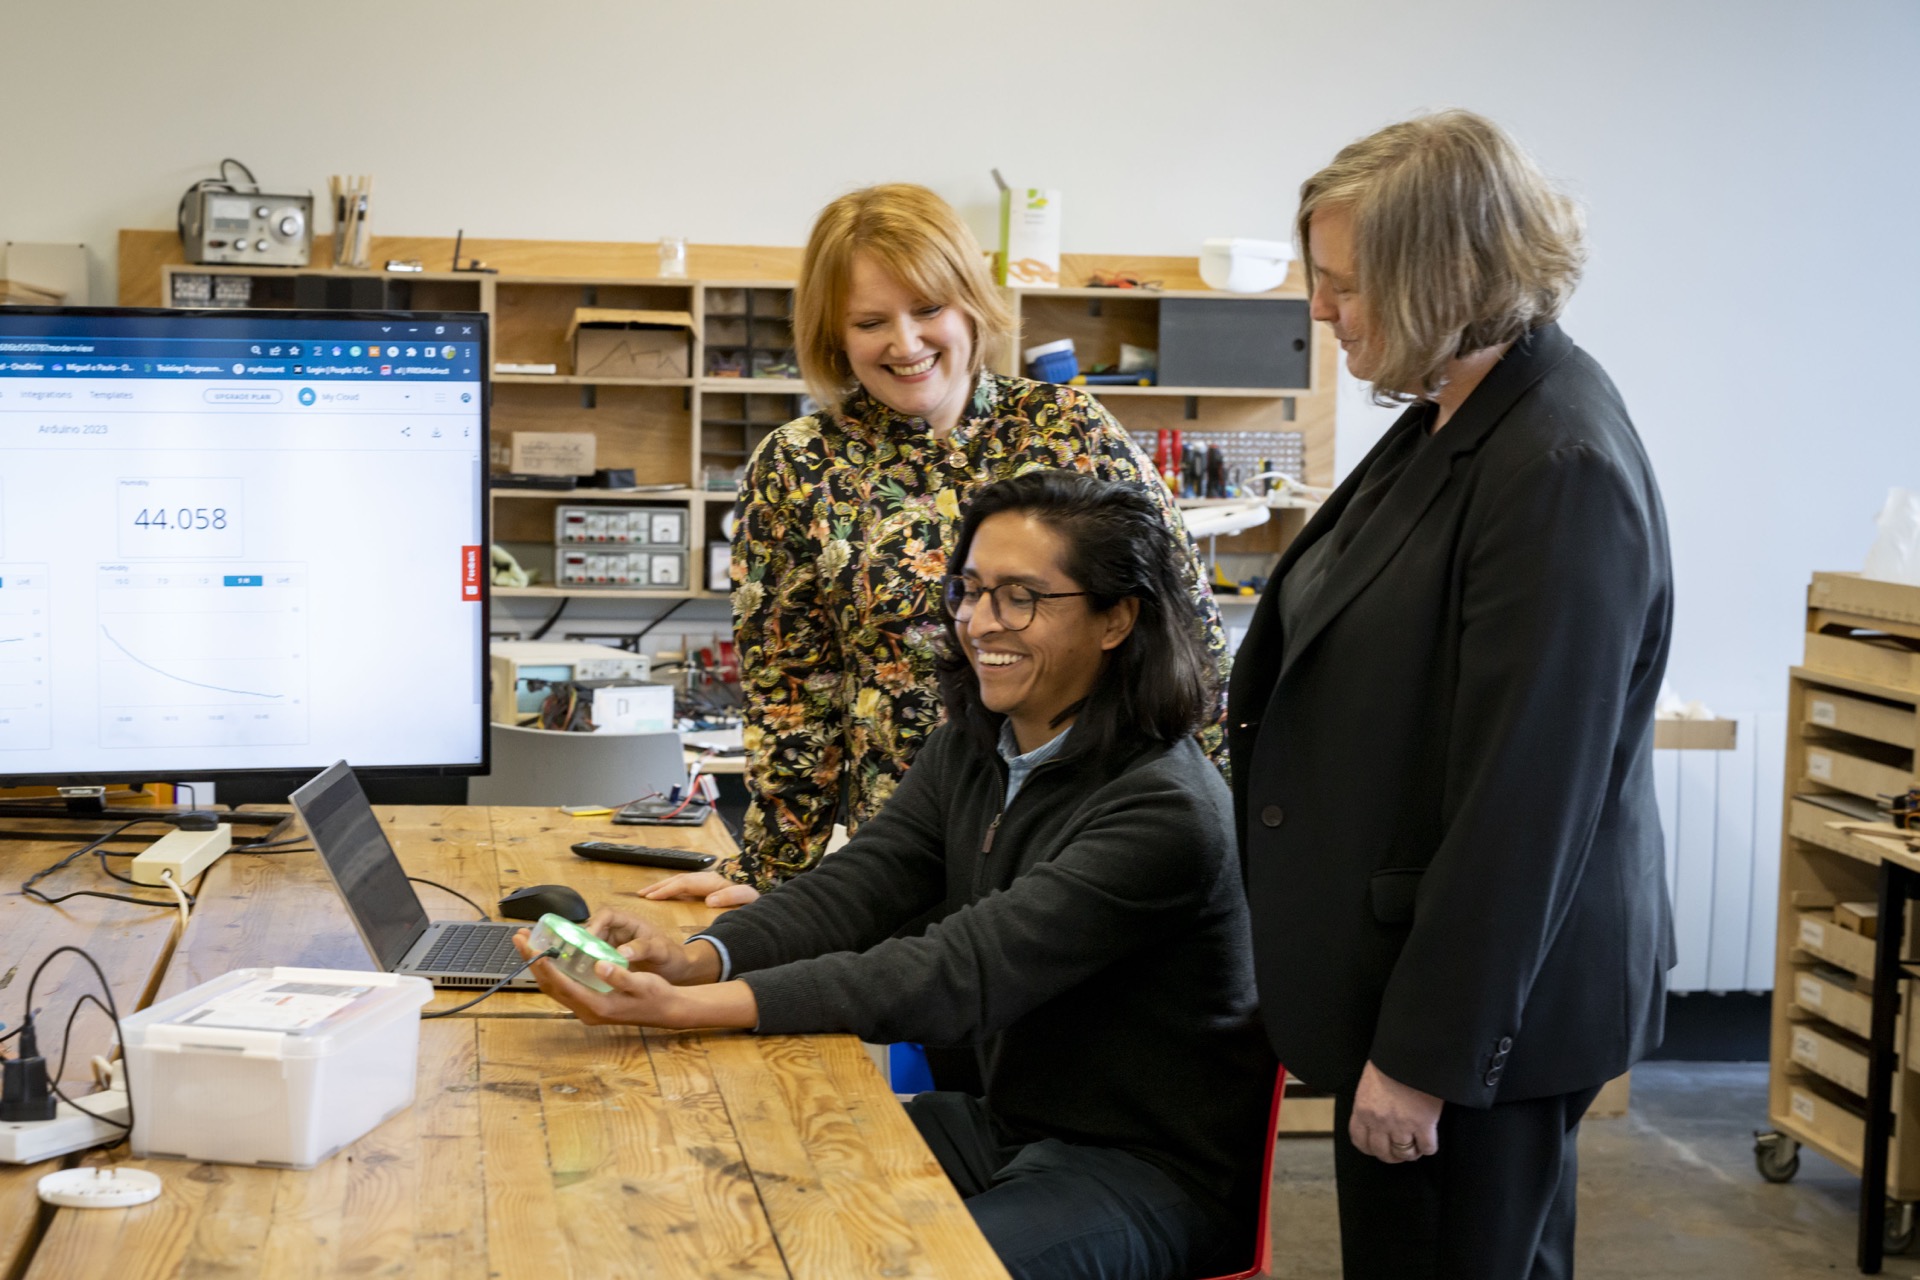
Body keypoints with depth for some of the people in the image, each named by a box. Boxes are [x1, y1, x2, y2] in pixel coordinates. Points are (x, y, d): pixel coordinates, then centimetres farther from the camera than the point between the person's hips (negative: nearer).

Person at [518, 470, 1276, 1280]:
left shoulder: (1165, 810, -24)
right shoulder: (970, 749, 4)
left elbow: (965, 971, -32)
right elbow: (854, 887, -6)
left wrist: (688, 1007, -38)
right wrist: (693, 960, -27)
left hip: (1148, 1171, -7)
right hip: (1002, 1119, 7)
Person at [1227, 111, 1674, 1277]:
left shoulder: (1562, 472, -24)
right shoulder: (1456, 420, 5)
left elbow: (1522, 801, -25)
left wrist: (1422, 1056, -20)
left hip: (1484, 1000, -9)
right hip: (1415, 961, 9)